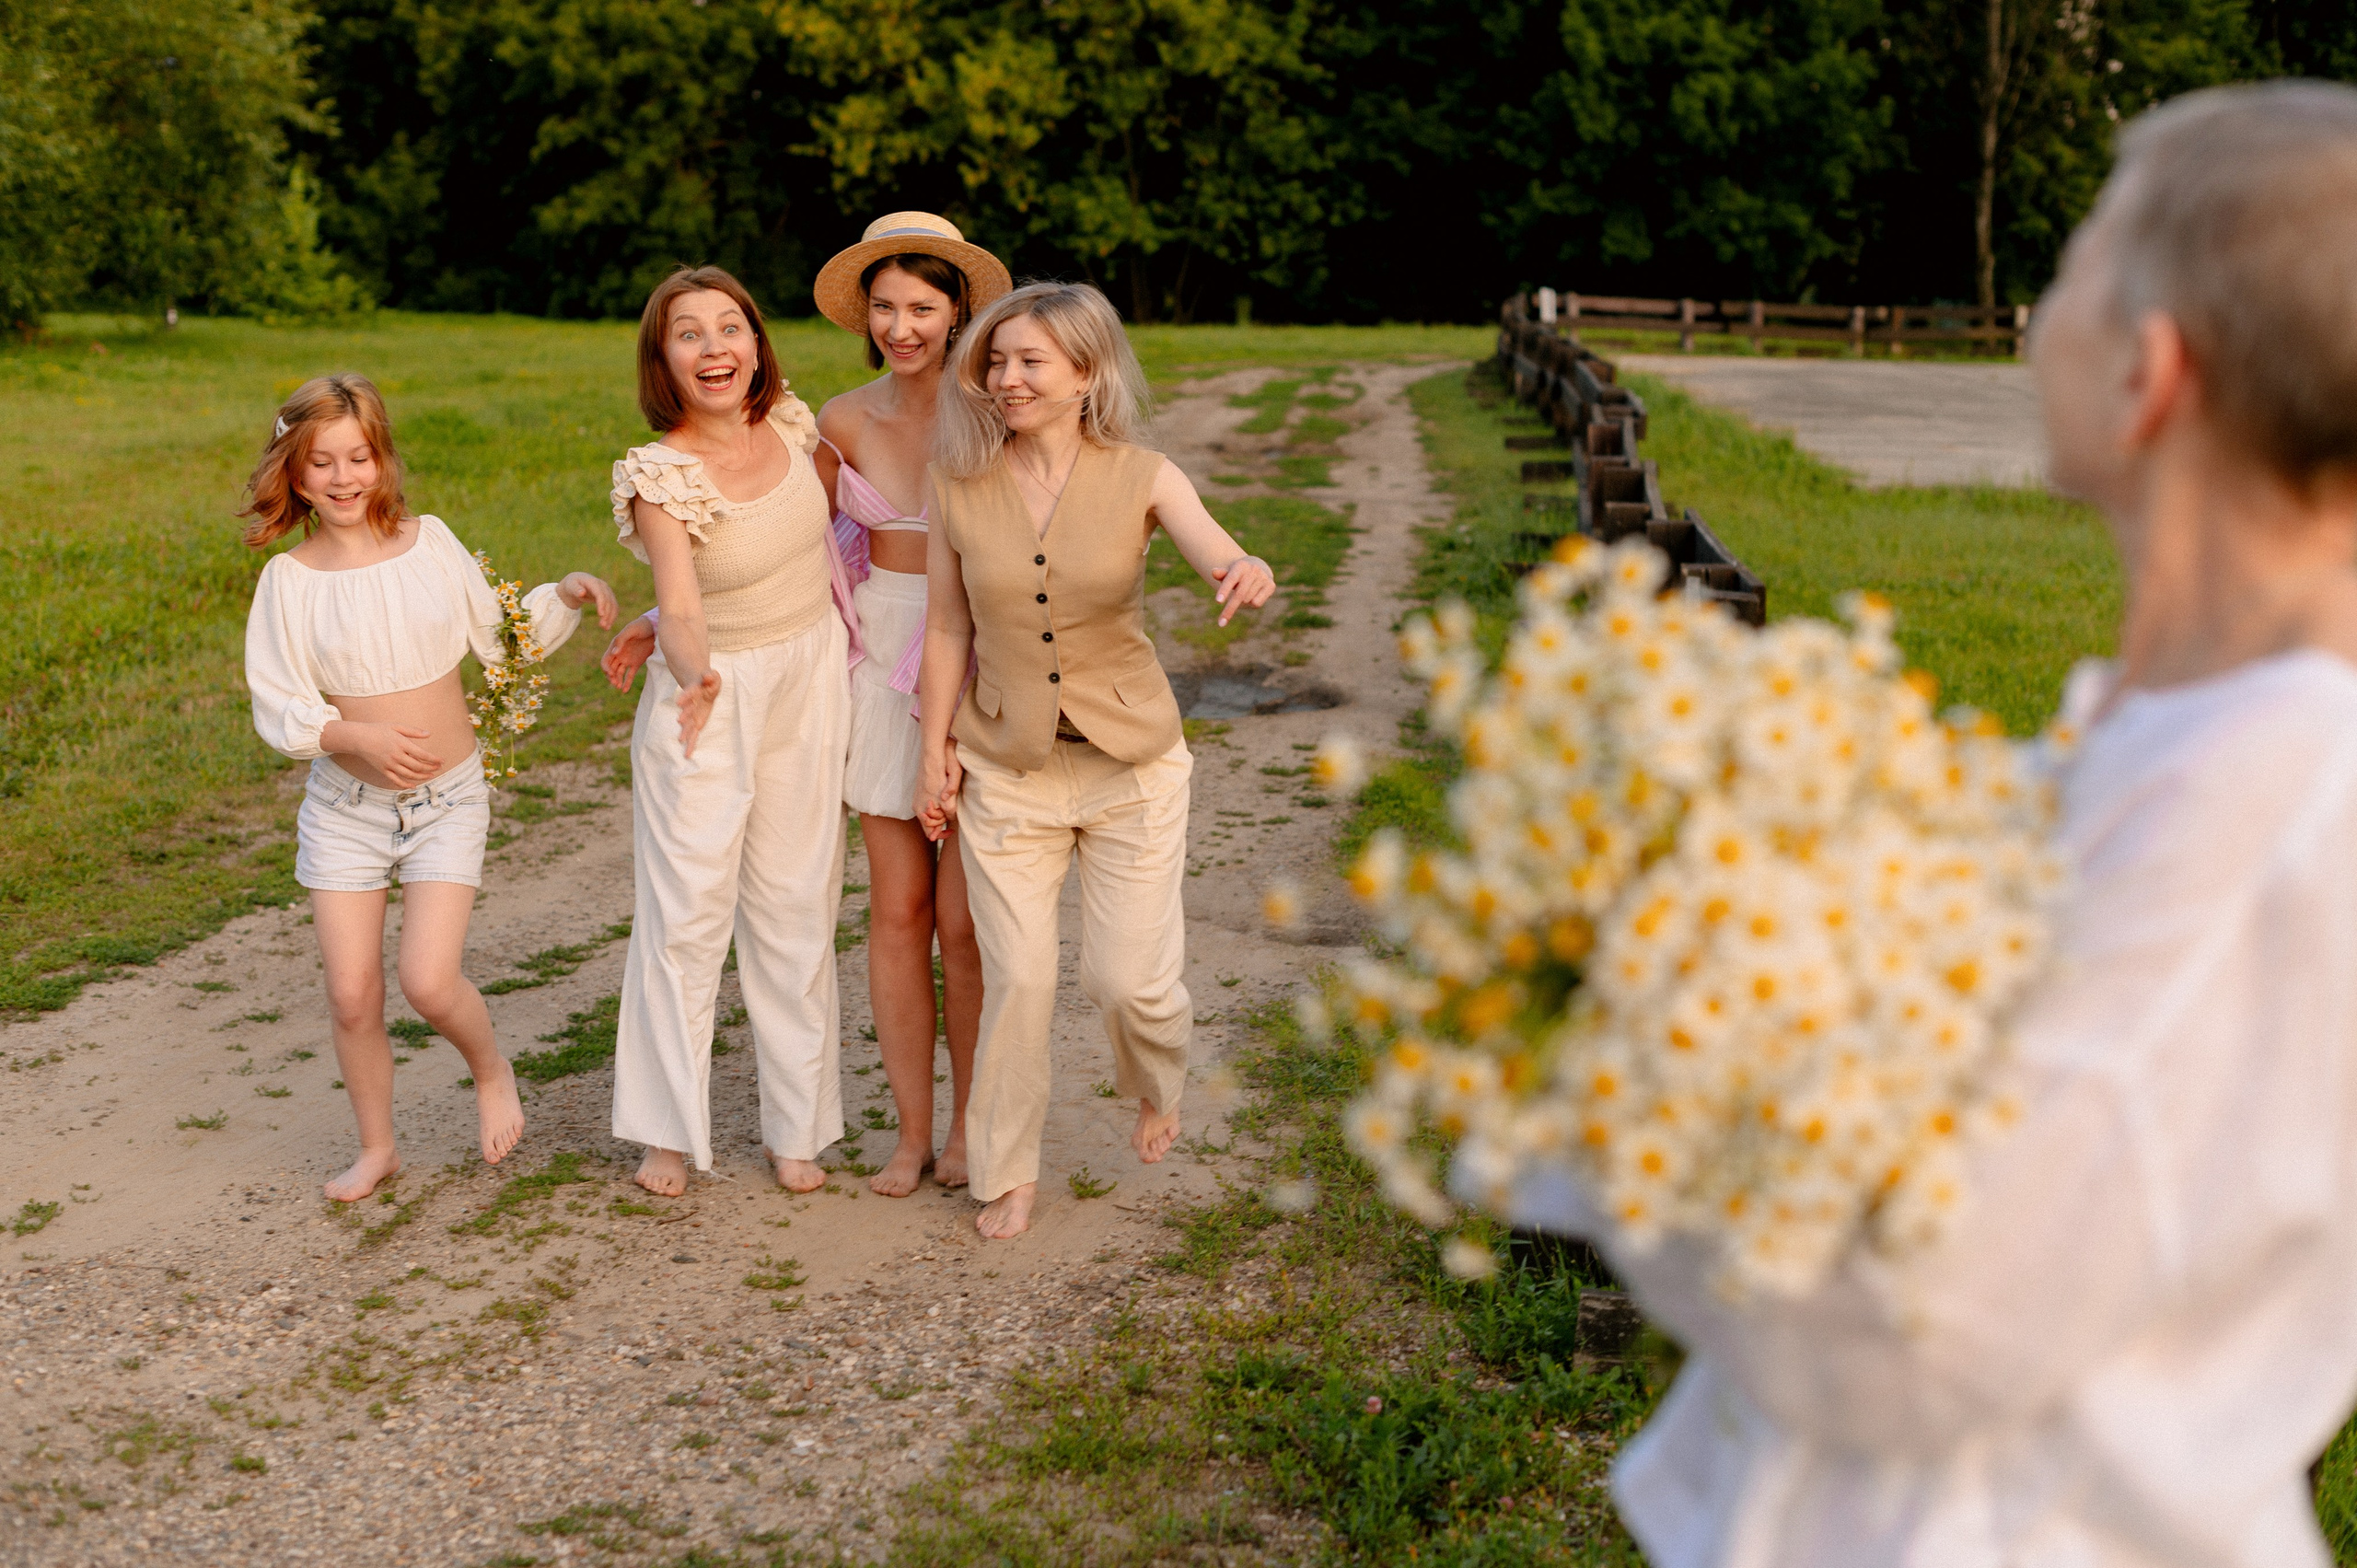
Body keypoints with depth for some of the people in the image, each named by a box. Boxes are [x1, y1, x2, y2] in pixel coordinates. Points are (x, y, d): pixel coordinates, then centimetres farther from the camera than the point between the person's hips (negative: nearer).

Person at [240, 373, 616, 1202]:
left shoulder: (430, 541, -1)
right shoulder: (289, 579, -6)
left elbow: (497, 636, 12)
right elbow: (278, 706, -6)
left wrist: (563, 597, -3)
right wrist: (358, 735, -22)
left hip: (448, 799, 0)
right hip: (344, 806, 1)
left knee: (428, 982, -13)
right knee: (351, 994, 3)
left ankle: (491, 1069, 20)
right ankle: (377, 1147, 26)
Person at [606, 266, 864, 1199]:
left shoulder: (791, 424, -5)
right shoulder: (660, 476, -19)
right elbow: (680, 610, -28)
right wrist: (694, 675, -48)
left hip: (809, 681, 4)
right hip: (708, 698, -4)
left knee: (794, 905, 9)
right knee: (687, 912, 0)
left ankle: (794, 1126, 20)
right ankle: (669, 1129, 16)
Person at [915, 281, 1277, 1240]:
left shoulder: (1141, 479, -9)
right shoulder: (959, 486, -5)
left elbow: (1220, 559, -24)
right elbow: (947, 628, 3)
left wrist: (1248, 577, -48)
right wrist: (934, 752, 4)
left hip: (1130, 764, -1)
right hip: (1005, 768, 1)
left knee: (1127, 978, 1)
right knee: (1017, 979, 2)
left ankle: (1157, 1082, 38)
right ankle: (1008, 1172, 23)